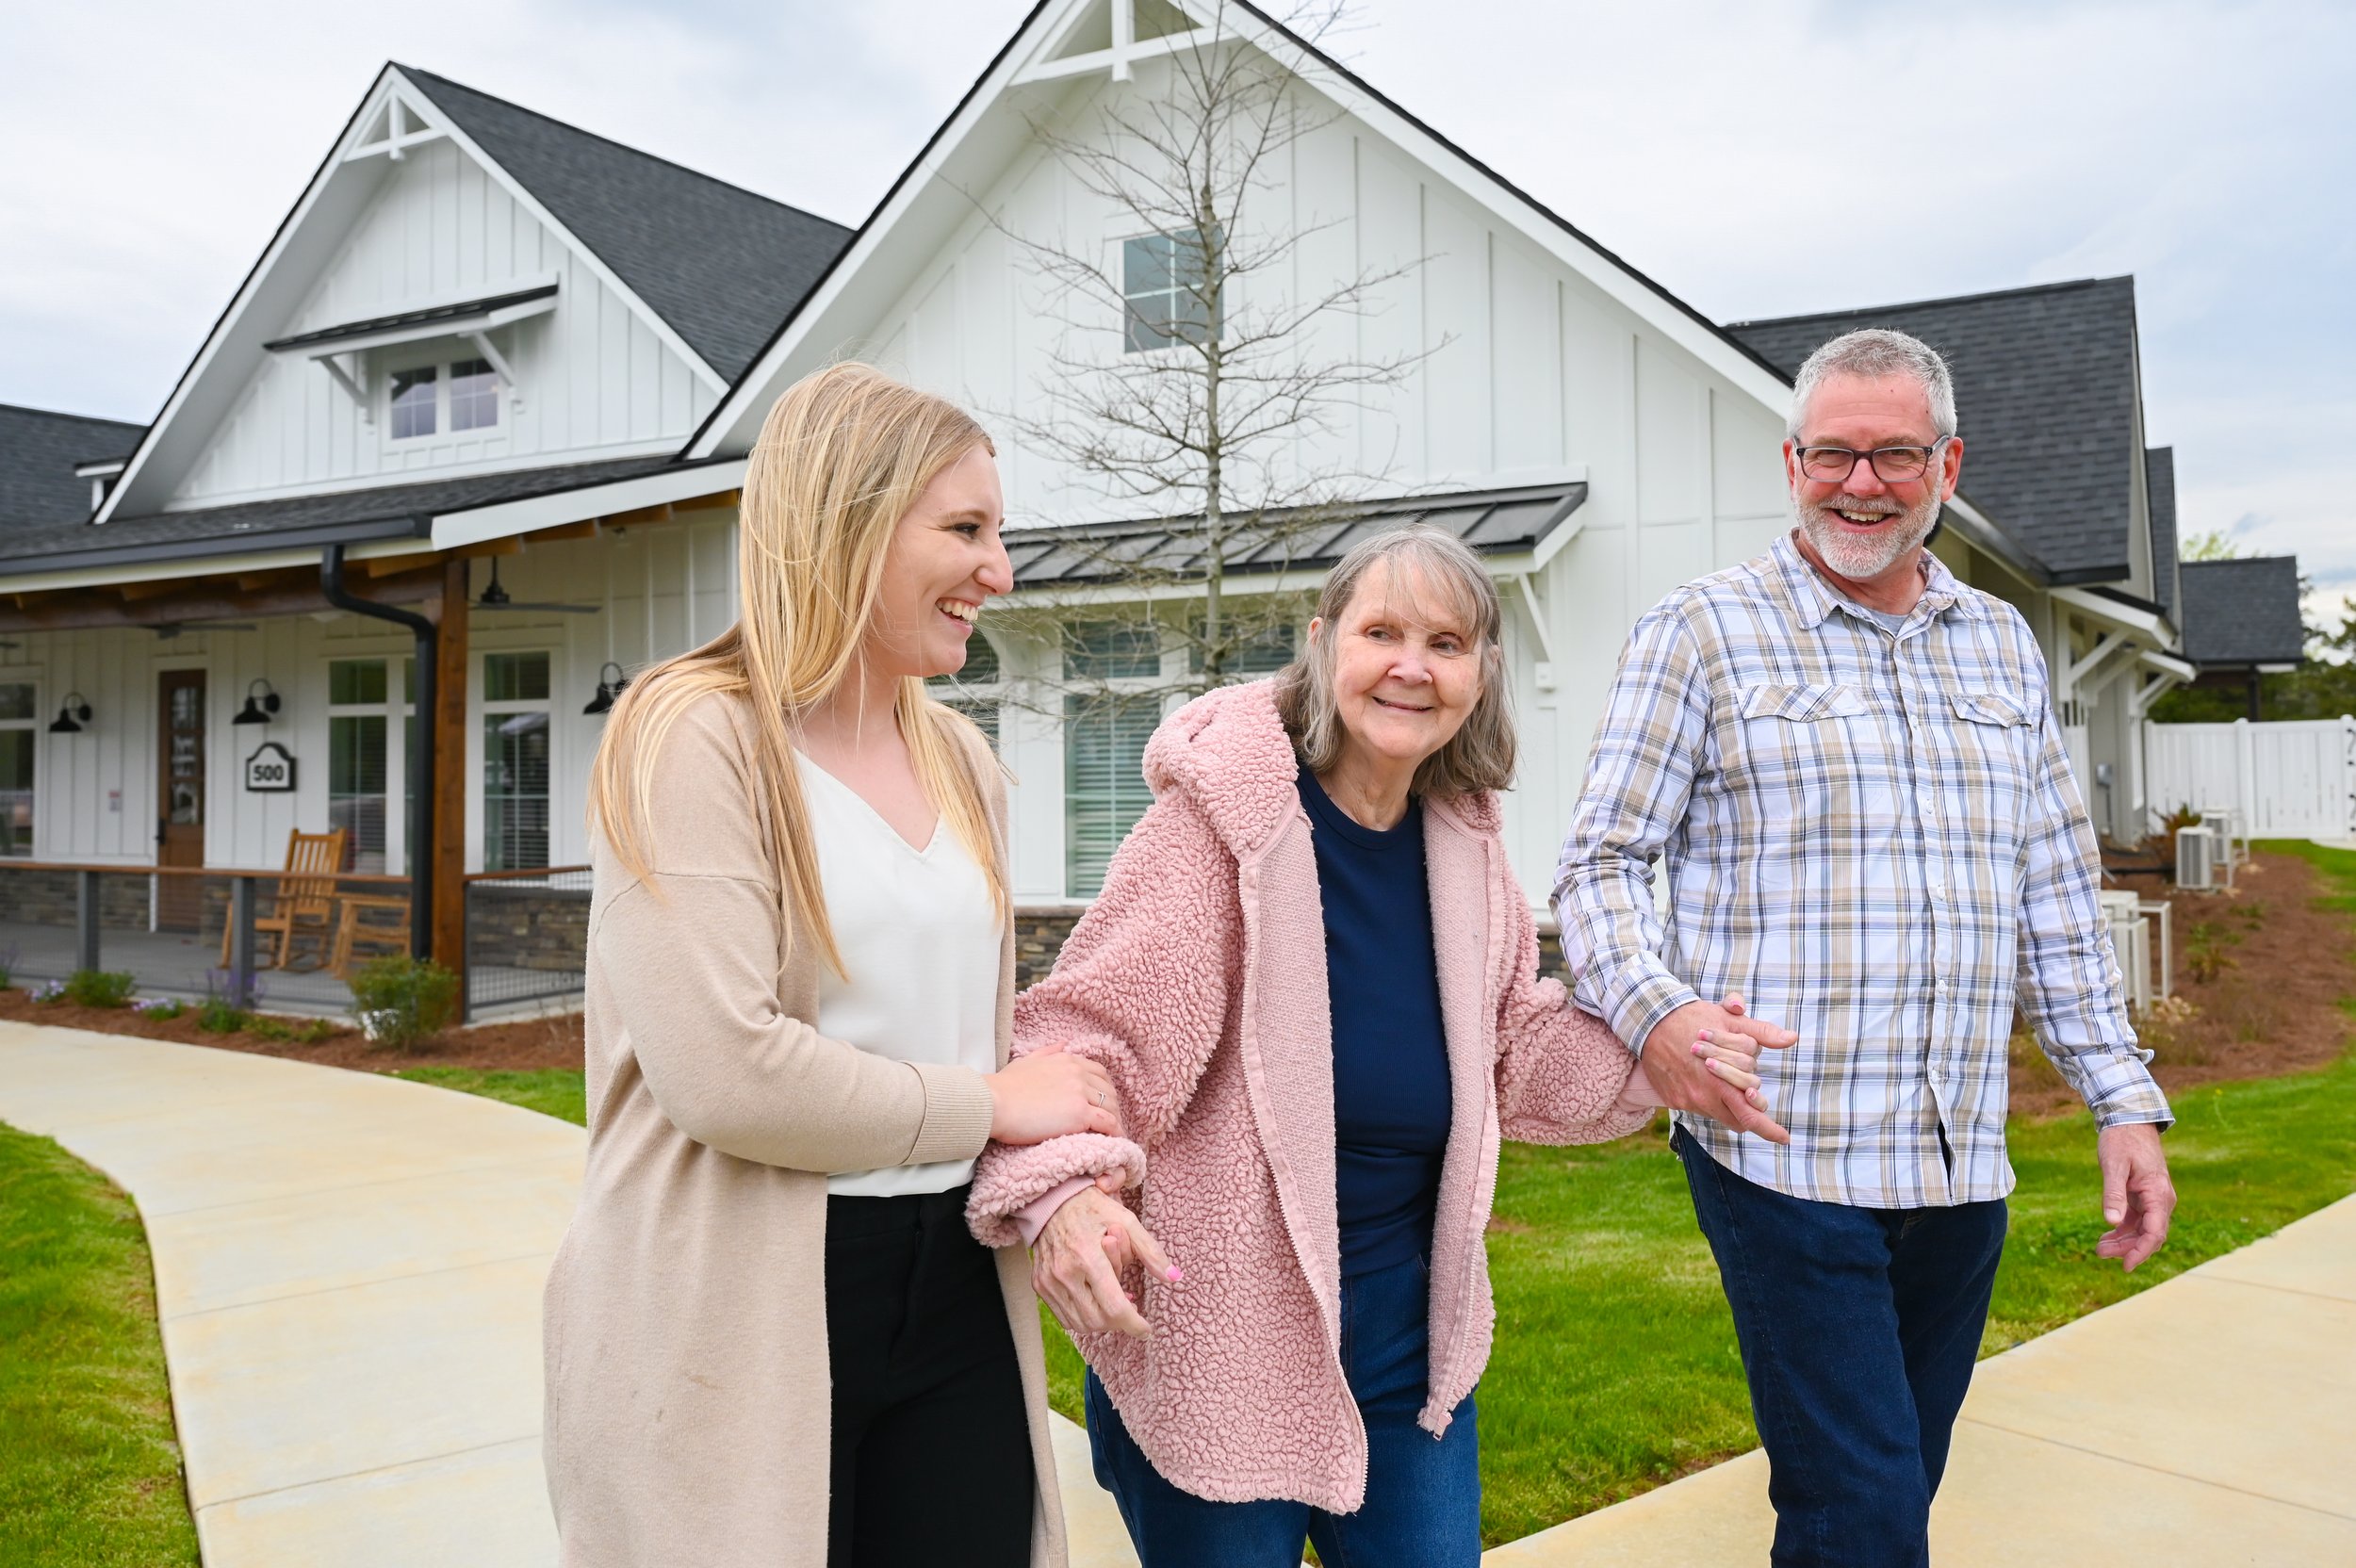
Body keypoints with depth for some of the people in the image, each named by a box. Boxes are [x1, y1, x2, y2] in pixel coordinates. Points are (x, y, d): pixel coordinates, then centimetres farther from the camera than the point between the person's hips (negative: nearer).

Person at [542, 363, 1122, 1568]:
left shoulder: (962, 761, 9)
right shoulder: (697, 737, -13)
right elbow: (721, 1069, -23)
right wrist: (987, 1105, -12)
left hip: (953, 1290, 6)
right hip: (741, 1311, -6)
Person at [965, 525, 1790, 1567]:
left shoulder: (1465, 846, 3)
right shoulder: (1230, 811, -16)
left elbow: (1511, 1062, 14)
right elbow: (1092, 1032, -19)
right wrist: (1064, 1188, -36)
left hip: (1407, 1324, 6)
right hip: (1218, 1326, -5)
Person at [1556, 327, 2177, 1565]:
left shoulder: (2002, 645, 15)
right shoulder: (1701, 635, -2)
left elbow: (2056, 901, 18)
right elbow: (1602, 862, -5)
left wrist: (2122, 1096, 13)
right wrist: (1651, 1006, -24)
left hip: (1963, 1166, 6)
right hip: (1783, 1153, -5)